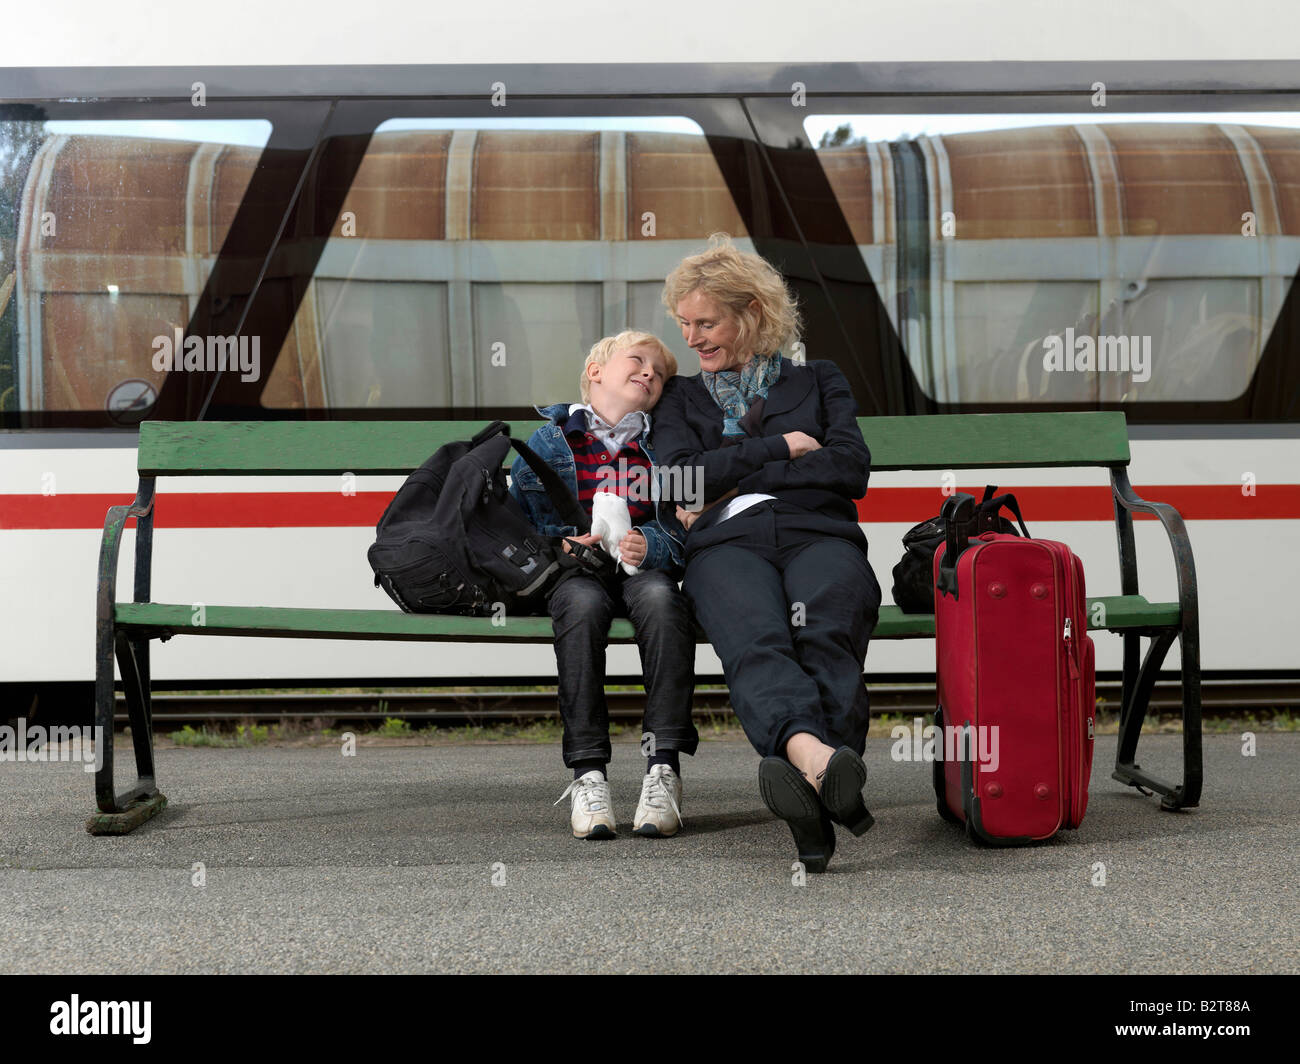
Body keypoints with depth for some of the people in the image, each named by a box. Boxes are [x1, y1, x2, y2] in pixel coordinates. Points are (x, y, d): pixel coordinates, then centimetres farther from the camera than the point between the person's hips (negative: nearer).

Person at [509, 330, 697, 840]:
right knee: (582, 602, -37)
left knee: (659, 597, -36)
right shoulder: (549, 441, 10)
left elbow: (682, 530, 6)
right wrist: (560, 546, -10)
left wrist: (650, 546, -15)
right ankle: (588, 772, -37)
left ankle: (663, 765, -37)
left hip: (644, 567, 1)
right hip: (574, 569, -1)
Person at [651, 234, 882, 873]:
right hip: (727, 543, 0)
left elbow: (851, 469, 10)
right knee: (755, 642, -38)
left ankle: (811, 798, -60)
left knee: (826, 634, -37)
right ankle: (817, 757, -67)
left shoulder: (819, 381, 28)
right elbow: (681, 479, 10)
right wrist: (782, 447, 8)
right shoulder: (681, 397, 31)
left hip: (819, 535, 1)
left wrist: (737, 478, 6)